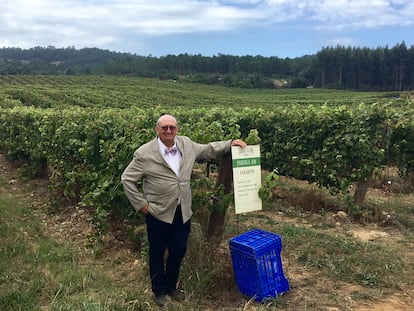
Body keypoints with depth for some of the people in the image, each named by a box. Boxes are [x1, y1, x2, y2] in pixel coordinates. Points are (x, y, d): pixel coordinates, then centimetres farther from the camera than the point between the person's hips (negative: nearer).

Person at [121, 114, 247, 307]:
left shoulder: (187, 144, 1)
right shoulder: (144, 153, -13)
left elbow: (207, 150, 15)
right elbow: (127, 179, -6)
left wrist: (230, 144, 4)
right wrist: (141, 204, -8)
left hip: (182, 213, 4)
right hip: (158, 214, -4)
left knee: (179, 251, 17)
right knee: (157, 253, 13)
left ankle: (171, 286, 41)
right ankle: (159, 291, 35)